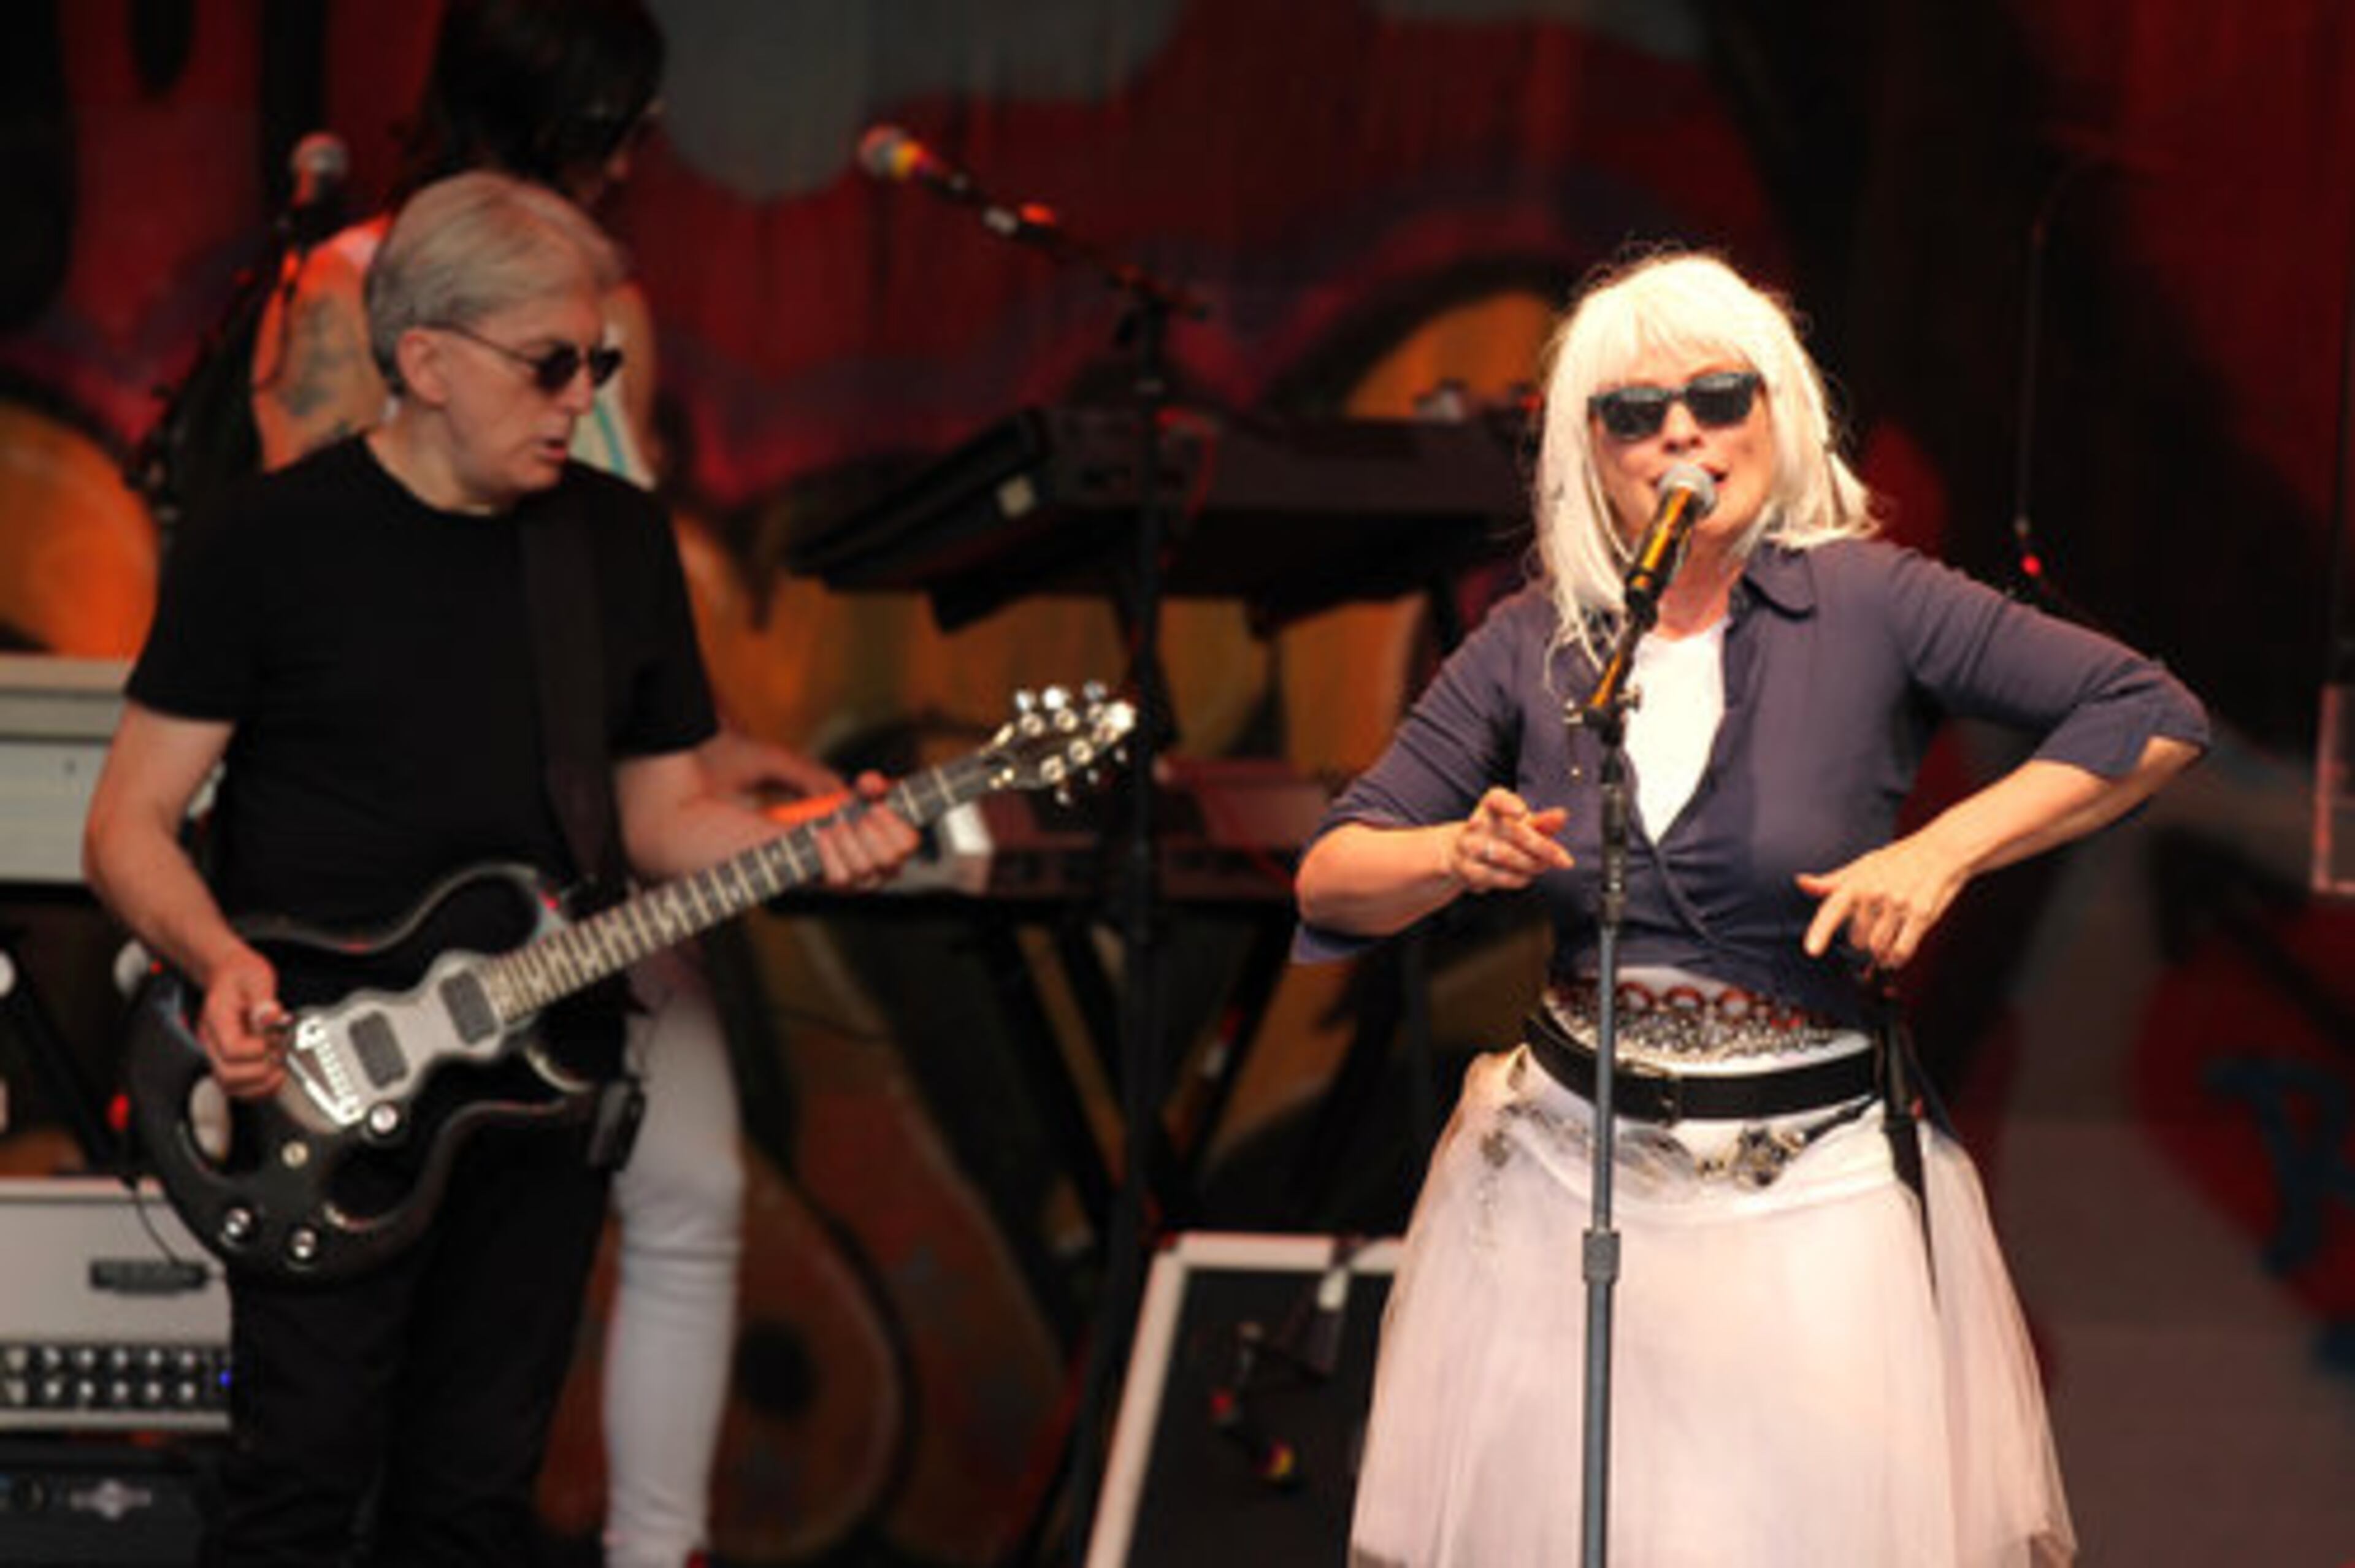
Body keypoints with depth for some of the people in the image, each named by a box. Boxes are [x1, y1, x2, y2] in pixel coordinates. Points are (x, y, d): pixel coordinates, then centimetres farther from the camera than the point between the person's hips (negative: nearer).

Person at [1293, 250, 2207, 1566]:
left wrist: (1941, 850, -16)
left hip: (1810, 1193, -3)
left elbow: (2154, 720, -7)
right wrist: (1459, 856, -20)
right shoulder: (1533, 648, 2)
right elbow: (1332, 876, 2)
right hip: (1565, 1170, 3)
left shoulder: (1867, 606, -6)